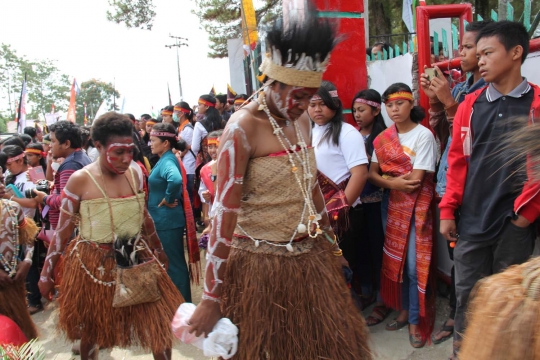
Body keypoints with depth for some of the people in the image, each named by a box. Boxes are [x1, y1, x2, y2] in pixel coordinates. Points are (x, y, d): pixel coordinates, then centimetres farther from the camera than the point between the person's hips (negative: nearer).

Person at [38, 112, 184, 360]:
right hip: (94, 264, -3)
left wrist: (159, 250, 19)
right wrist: (46, 273, -3)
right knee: (91, 331, 18)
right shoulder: (80, 180, -13)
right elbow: (62, 231, -6)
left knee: (161, 323, 5)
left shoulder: (134, 174, -1)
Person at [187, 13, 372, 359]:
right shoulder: (243, 128, -18)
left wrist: (330, 241, 21)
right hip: (260, 263, -7)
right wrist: (212, 297, -17)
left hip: (311, 256, 7)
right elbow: (224, 212, -20)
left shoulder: (301, 119, 4)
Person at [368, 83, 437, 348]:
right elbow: (372, 173, 1)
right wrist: (393, 182, -17)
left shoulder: (423, 135, -12)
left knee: (414, 265, -4)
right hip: (391, 203, 5)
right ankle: (403, 310, 28)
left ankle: (416, 320, 13)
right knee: (394, 260, 11)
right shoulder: (383, 137, 6)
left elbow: (416, 180, -18)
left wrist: (386, 178, -6)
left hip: (416, 205, -5)